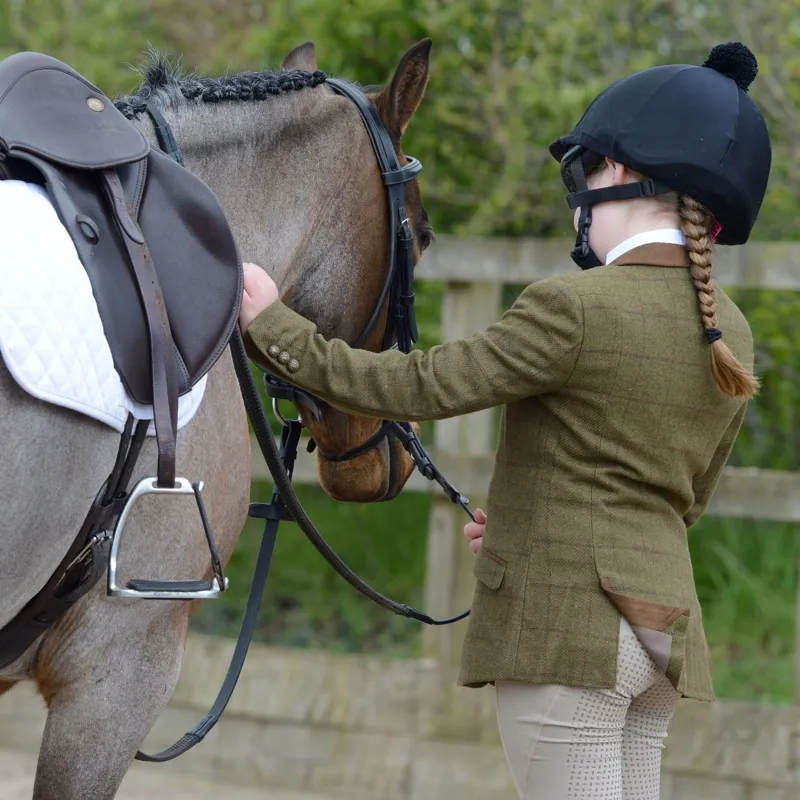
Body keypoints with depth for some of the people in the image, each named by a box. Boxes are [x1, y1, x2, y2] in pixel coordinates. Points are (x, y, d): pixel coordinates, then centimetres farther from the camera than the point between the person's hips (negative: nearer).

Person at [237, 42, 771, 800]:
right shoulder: (731, 335, 9)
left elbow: (417, 387, -13)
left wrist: (272, 325, -3)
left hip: (564, 624, -8)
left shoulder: (576, 307, -15)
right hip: (664, 619, 8)